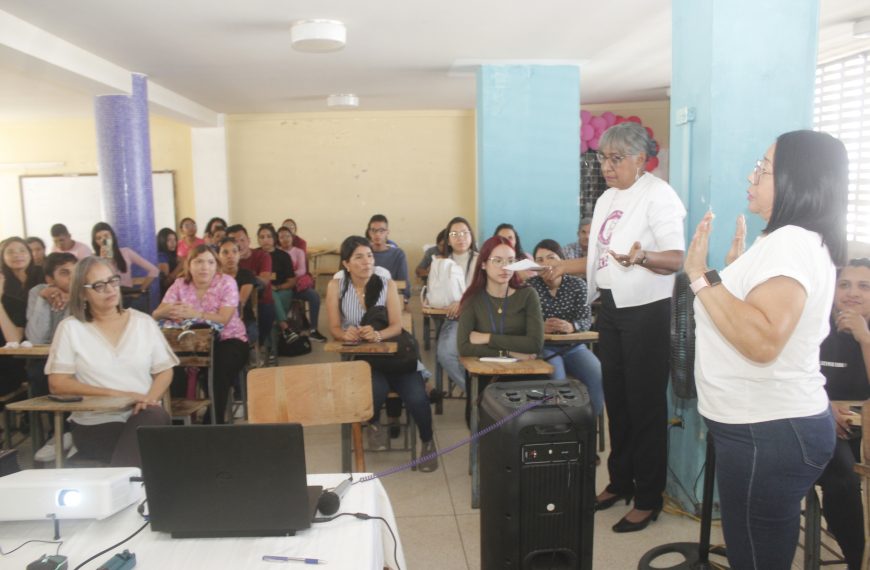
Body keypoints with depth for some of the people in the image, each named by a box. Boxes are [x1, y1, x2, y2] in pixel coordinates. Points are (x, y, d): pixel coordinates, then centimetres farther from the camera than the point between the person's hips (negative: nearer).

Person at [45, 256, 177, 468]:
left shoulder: (143, 322, 10)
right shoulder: (70, 328, 4)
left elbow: (164, 371, 11)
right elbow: (57, 384, -3)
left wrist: (150, 398, -12)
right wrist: (115, 394, -13)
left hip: (144, 417, 3)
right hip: (94, 424, -3)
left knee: (156, 417, -35)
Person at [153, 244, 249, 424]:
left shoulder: (226, 282, -8)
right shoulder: (180, 284, 2)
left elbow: (223, 319, -19)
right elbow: (156, 314, -6)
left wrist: (194, 314, -33)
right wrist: (170, 310, -31)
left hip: (228, 341, -3)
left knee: (217, 373, -30)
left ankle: (215, 420, -11)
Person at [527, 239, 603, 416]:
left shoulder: (577, 284, 3)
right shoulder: (530, 286, -2)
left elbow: (587, 319, -3)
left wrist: (571, 326, -26)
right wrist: (540, 327, -28)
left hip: (574, 347, 3)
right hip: (543, 347, -2)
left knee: (599, 377, -22)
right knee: (556, 380, -32)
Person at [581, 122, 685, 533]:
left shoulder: (657, 195, -12)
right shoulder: (606, 199, 12)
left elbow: (675, 259, -20)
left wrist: (640, 257, -38)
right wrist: (564, 266, 13)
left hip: (646, 312, -8)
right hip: (611, 309, 8)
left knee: (645, 405, 0)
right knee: (616, 399, 15)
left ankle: (648, 499, 14)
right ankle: (620, 482, 30)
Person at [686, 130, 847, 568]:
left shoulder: (790, 241, -21)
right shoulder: (797, 241, 13)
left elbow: (762, 340, -34)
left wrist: (701, 275, -26)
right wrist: (738, 266, 18)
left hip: (768, 433, -11)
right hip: (775, 425, 11)